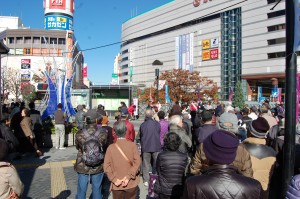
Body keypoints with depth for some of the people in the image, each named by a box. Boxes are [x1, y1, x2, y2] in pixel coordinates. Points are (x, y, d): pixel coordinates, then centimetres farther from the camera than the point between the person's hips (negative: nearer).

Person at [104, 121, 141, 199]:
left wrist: (114, 179, -10)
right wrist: (129, 176, -14)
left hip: (117, 185, 0)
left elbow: (106, 166, -11)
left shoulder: (111, 147, -9)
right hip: (131, 183, 0)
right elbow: (137, 162, -14)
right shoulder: (132, 145, -10)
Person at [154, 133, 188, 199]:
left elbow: (158, 172, -3)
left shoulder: (161, 156, -17)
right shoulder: (184, 157, -12)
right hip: (179, 191, 2)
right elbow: (184, 175, 0)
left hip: (164, 191, -2)